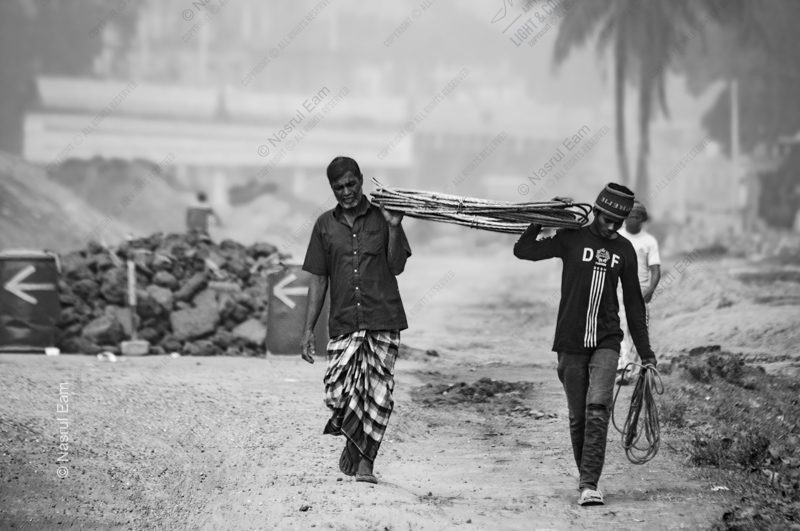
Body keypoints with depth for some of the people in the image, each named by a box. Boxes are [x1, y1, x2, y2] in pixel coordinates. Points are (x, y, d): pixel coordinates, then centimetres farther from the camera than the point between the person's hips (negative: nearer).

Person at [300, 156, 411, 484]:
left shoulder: (381, 217, 5)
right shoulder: (325, 225, 9)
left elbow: (397, 267, 1)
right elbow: (318, 280, 10)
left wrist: (394, 227, -11)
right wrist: (308, 330, 6)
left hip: (384, 319, -1)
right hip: (344, 322, 1)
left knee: (377, 392, -4)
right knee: (339, 394, -10)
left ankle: (365, 460, 8)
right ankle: (352, 442, 18)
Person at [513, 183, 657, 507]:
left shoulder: (624, 251, 9)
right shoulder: (572, 239, 1)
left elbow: (633, 304, 15)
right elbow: (523, 250, -3)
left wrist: (645, 352, 15)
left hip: (606, 342, 1)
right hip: (571, 343, -1)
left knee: (598, 408, -17)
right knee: (578, 417, 3)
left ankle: (589, 485, -20)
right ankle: (585, 479, 18)